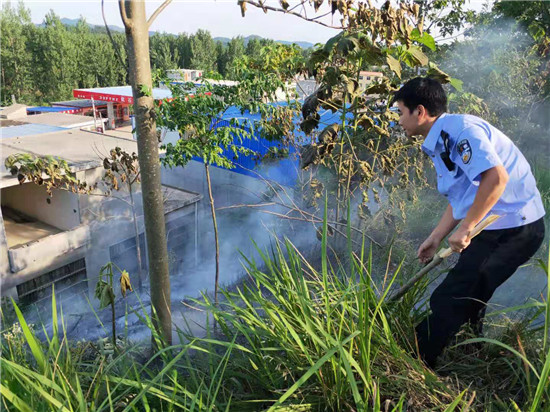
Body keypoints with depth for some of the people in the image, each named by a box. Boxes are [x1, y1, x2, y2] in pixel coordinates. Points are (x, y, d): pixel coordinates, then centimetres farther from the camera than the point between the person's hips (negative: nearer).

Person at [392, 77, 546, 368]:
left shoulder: (460, 128, -17)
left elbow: (496, 177, -30)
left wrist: (465, 228, -24)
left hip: (514, 227, -10)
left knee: (449, 302, -3)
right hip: (497, 228, 10)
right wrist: (436, 238, 16)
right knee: (466, 300, 20)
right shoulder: (439, 144, 13)